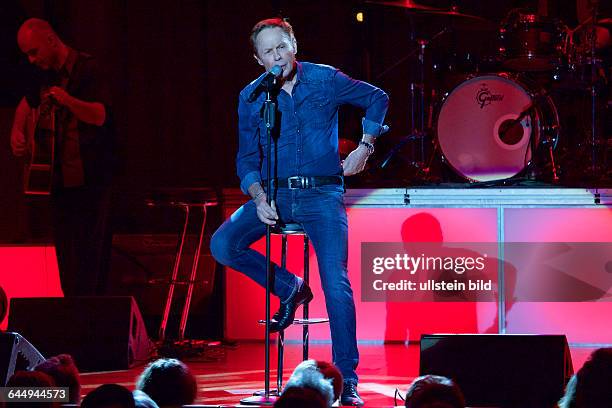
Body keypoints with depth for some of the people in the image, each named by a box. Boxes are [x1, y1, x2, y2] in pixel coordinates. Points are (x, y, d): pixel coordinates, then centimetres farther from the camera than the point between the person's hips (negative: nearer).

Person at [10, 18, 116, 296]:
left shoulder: (86, 68, -12)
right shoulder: (46, 75, 12)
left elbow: (99, 116, -23)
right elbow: (26, 106, 31)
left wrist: (68, 100, -39)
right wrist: (17, 131, 11)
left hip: (89, 178, -8)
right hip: (60, 177, 8)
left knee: (88, 250, -11)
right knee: (64, 250, 11)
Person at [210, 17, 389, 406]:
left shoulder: (325, 79, -1)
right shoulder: (252, 97, 3)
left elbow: (377, 99, 14)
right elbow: (247, 159, 5)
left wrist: (365, 146, 4)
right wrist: (259, 198, -12)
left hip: (322, 194, -3)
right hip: (275, 193, 3)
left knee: (336, 285, -16)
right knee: (223, 245, -20)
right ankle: (289, 289, 5)